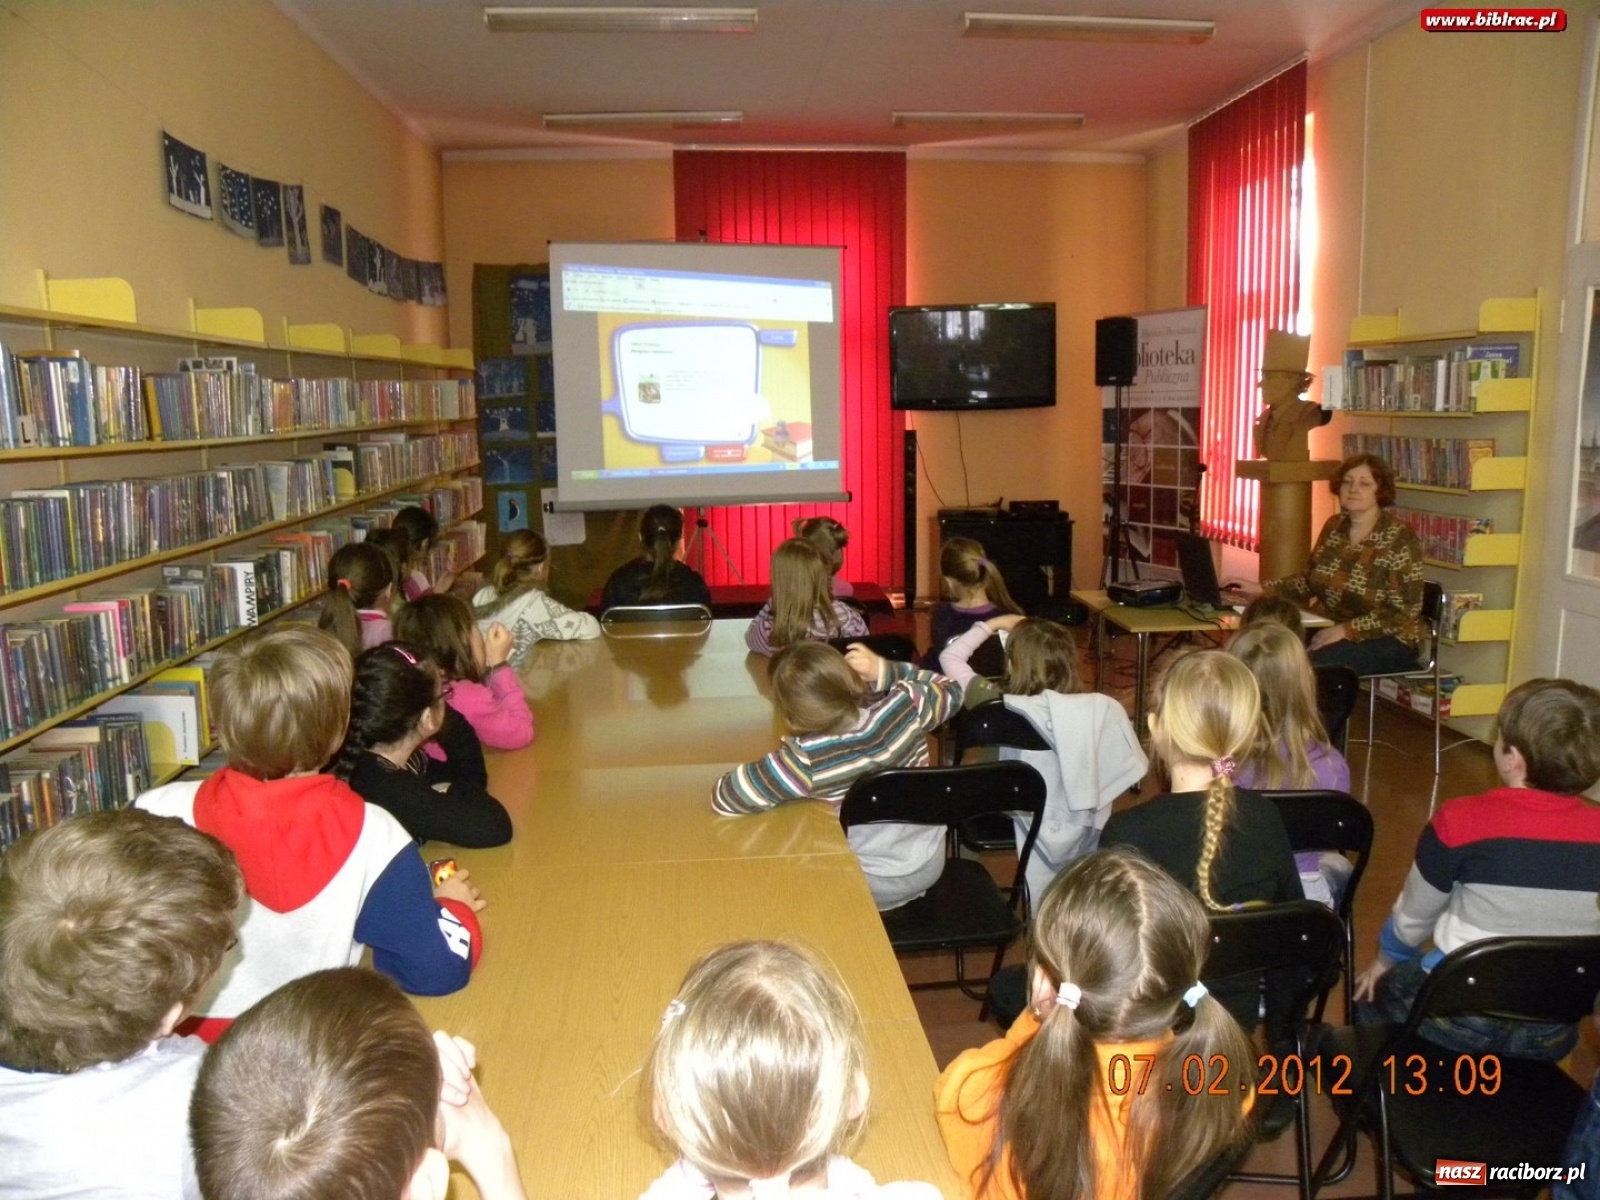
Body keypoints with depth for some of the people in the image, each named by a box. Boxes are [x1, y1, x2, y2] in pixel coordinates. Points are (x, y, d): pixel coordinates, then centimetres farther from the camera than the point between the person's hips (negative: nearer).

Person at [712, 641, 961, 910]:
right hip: (930, 865, 4)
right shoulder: (905, 705, -22)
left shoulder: (806, 757, -34)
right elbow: (950, 689, 2)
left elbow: (723, 798, -24)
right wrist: (883, 669, -9)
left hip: (875, 886, -4)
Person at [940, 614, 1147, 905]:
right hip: (1089, 831, 2)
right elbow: (1134, 768, -7)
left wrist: (992, 624, 4)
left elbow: (950, 657, -8)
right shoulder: (1103, 708, -18)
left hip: (1038, 834, -1)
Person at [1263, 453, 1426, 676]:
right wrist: (1265, 589, 0)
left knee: (1316, 665, -34)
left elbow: (1403, 612, -15)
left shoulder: (1400, 539, -11)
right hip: (1329, 628, 6)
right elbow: (1309, 581, 15)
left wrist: (1346, 630, -24)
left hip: (1386, 639, -6)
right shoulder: (1334, 527, 7)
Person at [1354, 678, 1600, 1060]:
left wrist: (1387, 957, 18)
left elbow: (1413, 914, -3)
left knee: (1374, 998, 27)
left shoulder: (1461, 820, -20)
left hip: (1457, 1014, -4)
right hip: (1552, 1032, 5)